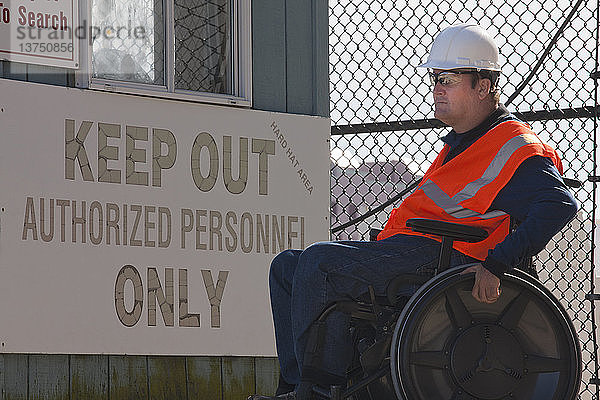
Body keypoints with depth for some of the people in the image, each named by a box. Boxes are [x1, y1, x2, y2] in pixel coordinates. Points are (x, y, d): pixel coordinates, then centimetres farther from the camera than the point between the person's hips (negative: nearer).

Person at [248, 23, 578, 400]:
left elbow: (560, 204, -22)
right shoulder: (461, 143, 25)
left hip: (434, 256, -11)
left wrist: (496, 263, -29)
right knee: (287, 266, 4)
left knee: (319, 260, -26)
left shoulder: (514, 146, -7)